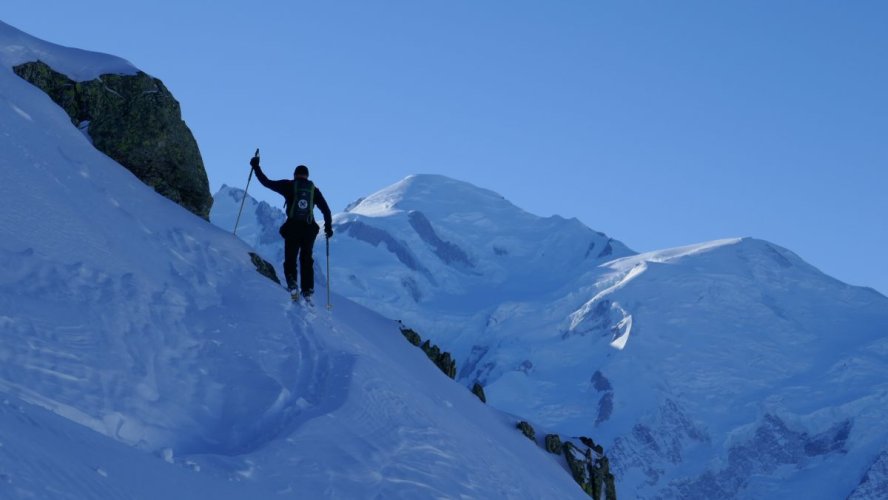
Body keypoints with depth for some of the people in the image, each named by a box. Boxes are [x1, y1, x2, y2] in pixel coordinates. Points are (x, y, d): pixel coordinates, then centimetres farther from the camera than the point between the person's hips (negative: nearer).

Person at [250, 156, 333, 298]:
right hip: (309, 228, 2)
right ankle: (307, 290, 6)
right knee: (306, 260, 14)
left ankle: (292, 282, -20)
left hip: (292, 227, -2)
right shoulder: (314, 189, 10)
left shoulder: (288, 186, 3)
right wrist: (328, 227, 18)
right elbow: (326, 209, 9)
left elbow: (267, 182, 5)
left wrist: (256, 167, 16)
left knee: (290, 258, 6)